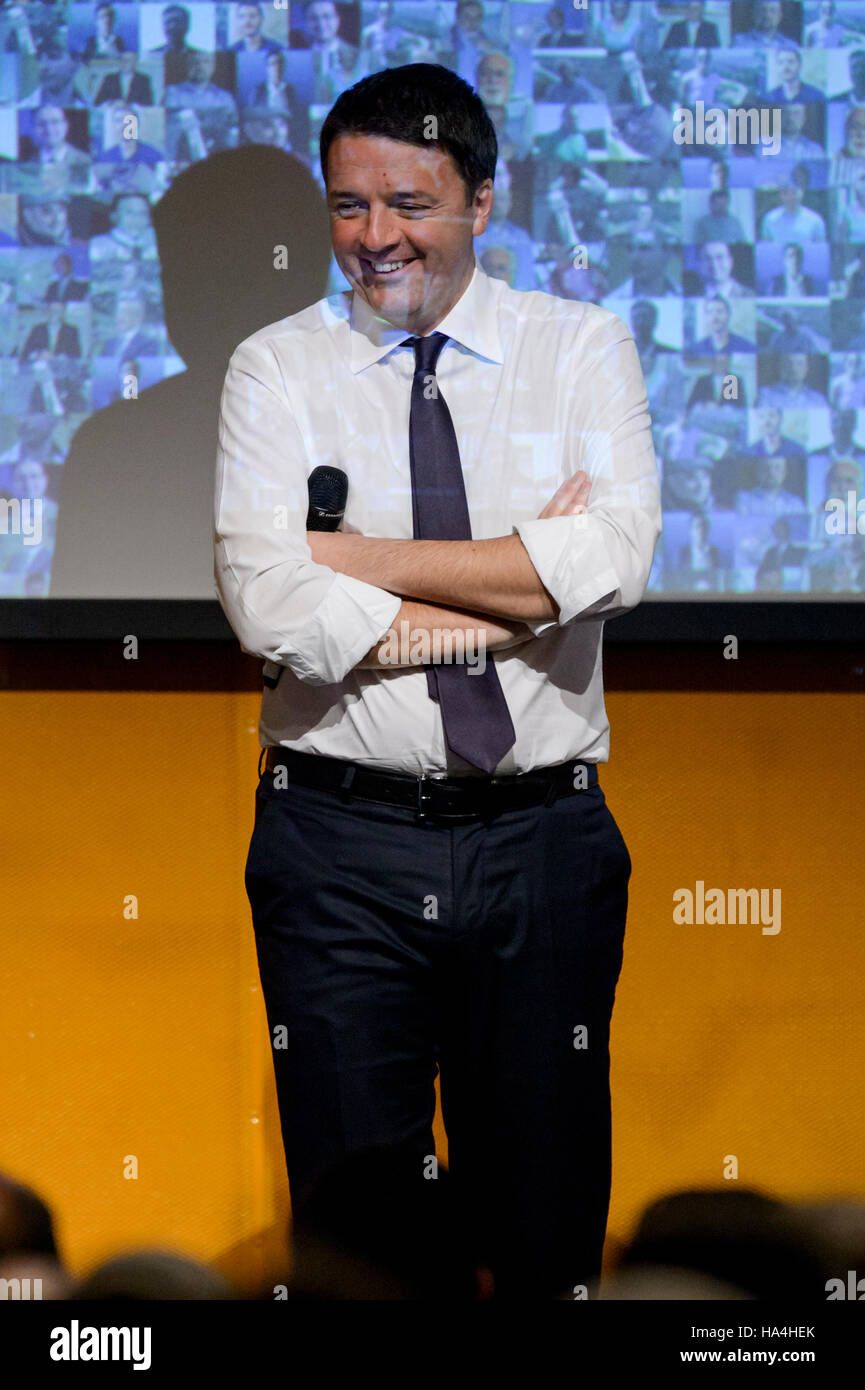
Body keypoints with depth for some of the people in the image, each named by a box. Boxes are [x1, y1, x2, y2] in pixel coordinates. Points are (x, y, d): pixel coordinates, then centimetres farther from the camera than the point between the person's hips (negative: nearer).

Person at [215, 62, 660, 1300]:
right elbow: (268, 606, -12)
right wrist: (521, 586, -10)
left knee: (546, 1233, 7)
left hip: (541, 838, 1)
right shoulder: (278, 370, 3)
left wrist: (361, 559, -11)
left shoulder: (582, 350, 5)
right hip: (342, 848, 0)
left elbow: (615, 562, -13)